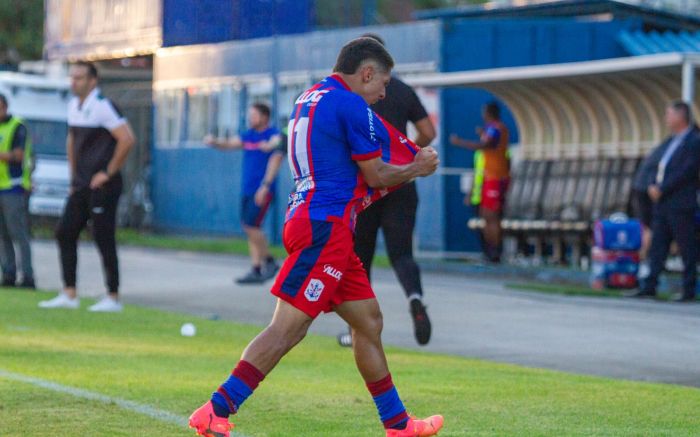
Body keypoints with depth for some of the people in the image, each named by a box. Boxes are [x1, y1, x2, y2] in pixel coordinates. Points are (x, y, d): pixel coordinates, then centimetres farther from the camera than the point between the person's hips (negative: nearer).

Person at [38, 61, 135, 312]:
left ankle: (113, 298, 3)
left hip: (102, 186, -9)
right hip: (81, 185, 9)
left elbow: (127, 139, -20)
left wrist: (109, 173, -16)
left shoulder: (103, 107, -14)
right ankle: (69, 295, 12)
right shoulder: (74, 106, 12)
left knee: (103, 239, -5)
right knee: (65, 233, 6)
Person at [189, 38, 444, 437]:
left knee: (369, 322, 14)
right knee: (288, 327, -13)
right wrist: (419, 168, 13)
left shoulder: (310, 100, 19)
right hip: (325, 228, -11)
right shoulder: (351, 105, -10)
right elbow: (377, 175, -5)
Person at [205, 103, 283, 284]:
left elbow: (275, 161, -14)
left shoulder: (275, 136, -6)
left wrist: (265, 186, -21)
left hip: (262, 191, -8)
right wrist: (214, 142, -8)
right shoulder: (249, 135, 16)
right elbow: (229, 144, 13)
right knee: (250, 229, 6)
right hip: (247, 189, 8)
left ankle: (269, 261, 2)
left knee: (251, 226, -14)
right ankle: (256, 270, 10)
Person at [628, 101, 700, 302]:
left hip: (680, 205, -8)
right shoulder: (669, 142, 17)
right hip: (663, 204, 8)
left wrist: (661, 189, -15)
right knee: (657, 246, 7)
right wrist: (653, 186, 2)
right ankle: (649, 286, 8)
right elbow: (659, 167, 21)